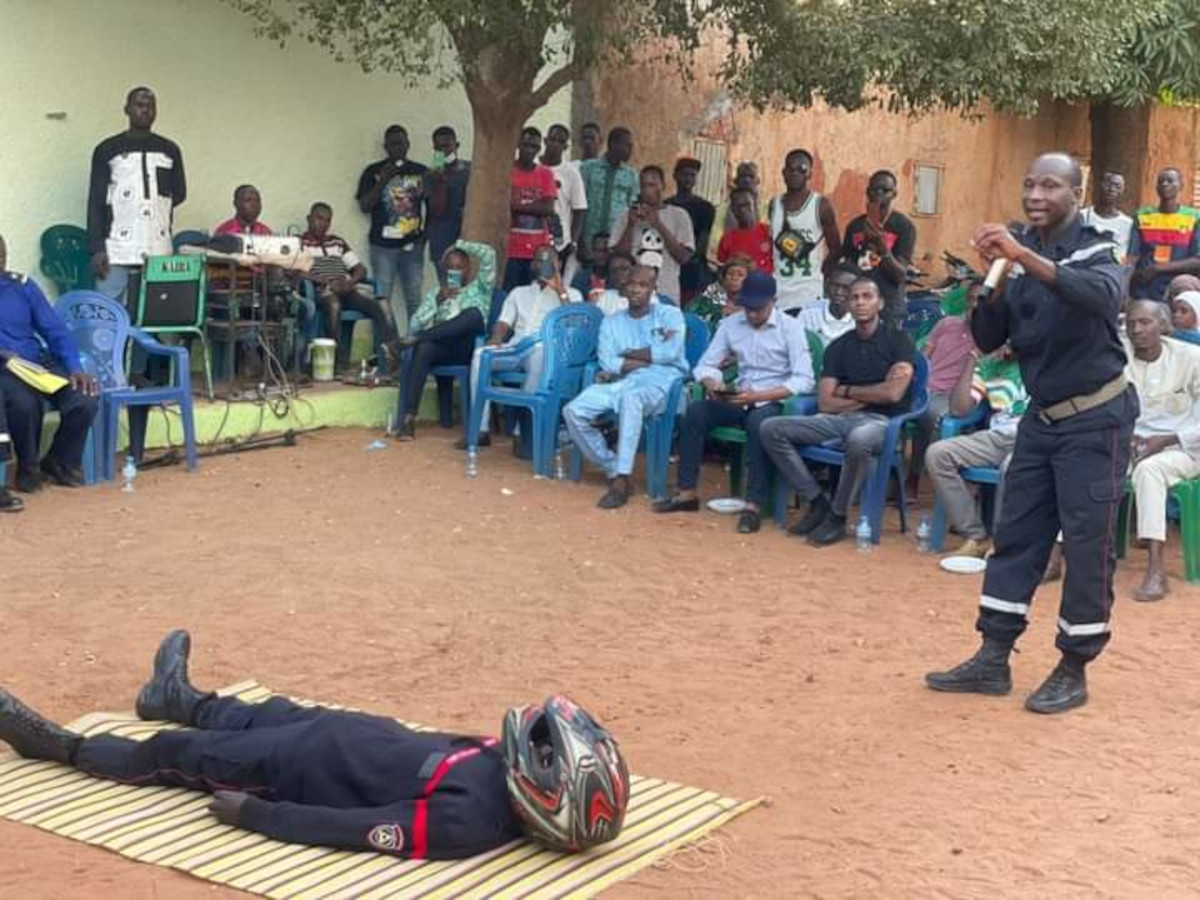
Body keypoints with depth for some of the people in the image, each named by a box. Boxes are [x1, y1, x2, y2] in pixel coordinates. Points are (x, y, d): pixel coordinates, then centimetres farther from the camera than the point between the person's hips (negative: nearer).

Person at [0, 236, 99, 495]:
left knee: (85, 401, -22)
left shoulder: (22, 285, 13)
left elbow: (55, 330, 9)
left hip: (39, 362, 4)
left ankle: (60, 462, 5)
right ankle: (28, 466, -6)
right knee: (24, 404, -36)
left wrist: (75, 368, -7)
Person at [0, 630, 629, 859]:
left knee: (175, 755, 14)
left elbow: (343, 829, -30)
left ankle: (57, 745, 39)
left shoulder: (465, 820, -39)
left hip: (304, 768, -6)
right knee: (271, 713, 31)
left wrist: (248, 811, -20)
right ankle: (179, 698, 64)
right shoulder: (499, 771, -20)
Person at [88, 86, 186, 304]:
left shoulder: (169, 150, 13)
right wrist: (97, 249, -7)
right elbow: (95, 204, 2)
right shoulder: (107, 150, 5)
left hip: (159, 253, 2)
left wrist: (155, 205, 3)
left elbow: (179, 193, 21)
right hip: (117, 253, -2)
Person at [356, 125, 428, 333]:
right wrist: (383, 181, -11)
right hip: (383, 245, -1)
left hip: (412, 245, 1)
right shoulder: (373, 172, 5)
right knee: (382, 298, -3)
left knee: (414, 300, 0)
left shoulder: (421, 172, 9)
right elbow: (364, 206, -1)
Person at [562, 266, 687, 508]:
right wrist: (652, 355, -4)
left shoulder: (669, 314, 10)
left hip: (661, 382, -4)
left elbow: (671, 352, -9)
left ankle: (621, 480, -40)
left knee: (631, 398, -41)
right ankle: (613, 471, -10)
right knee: (573, 411, -21)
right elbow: (607, 364, 1)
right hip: (623, 382, 4)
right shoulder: (612, 321, 17)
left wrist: (628, 354, 0)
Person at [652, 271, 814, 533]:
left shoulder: (790, 327, -9)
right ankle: (687, 493, -16)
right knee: (696, 410, -22)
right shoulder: (731, 323, 4)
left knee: (759, 421, -38)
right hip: (740, 400, 4)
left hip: (773, 403, -4)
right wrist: (712, 384, -19)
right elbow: (705, 365, 6)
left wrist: (759, 396, -27)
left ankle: (753, 505, -34)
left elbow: (804, 380, -17)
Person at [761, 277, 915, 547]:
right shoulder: (838, 347, 13)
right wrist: (873, 394, -4)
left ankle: (837, 516, -20)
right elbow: (826, 404, 4)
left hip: (881, 421, -5)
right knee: (771, 428, -12)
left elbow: (893, 394, -10)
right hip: (839, 420, 5)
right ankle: (818, 502, -9)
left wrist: (847, 390, 2)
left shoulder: (898, 341, 3)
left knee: (859, 439, -43)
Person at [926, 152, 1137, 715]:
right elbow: (987, 340, 3)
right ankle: (993, 660, 14)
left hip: (1094, 418, -6)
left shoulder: (1095, 250, -9)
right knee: (1016, 534, 7)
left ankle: (1074, 670, 7)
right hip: (1041, 415, 6)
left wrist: (1025, 257, -41)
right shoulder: (1018, 253, 6)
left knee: (1087, 544, -3)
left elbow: (1104, 295, -34)